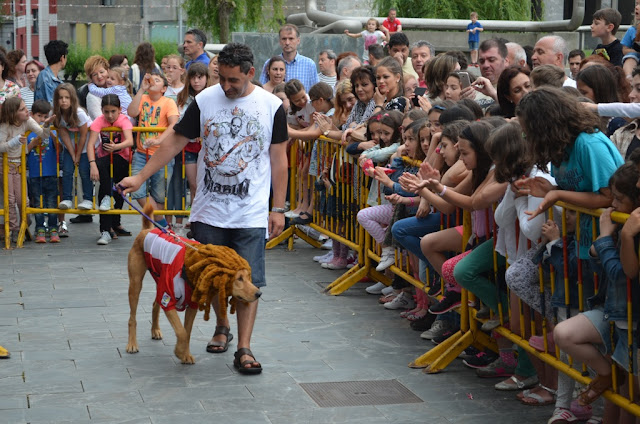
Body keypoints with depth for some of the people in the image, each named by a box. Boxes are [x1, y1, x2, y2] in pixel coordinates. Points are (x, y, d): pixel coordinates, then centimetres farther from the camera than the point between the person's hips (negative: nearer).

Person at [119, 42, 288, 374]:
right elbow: (175, 142, 5)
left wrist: (278, 209, 0)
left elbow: (278, 159, 2)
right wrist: (140, 177, 1)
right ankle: (222, 326, 34)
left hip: (251, 213, -2)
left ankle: (243, 349, 1)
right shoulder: (204, 101, -1)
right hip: (208, 210, 2)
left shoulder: (272, 106, -3)